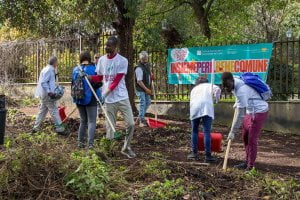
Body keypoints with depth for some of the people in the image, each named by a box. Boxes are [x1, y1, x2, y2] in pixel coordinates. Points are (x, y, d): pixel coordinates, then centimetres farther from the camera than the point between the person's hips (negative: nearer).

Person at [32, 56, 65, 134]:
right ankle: (59, 129, -3)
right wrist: (49, 92, -25)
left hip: (44, 94, 10)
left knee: (42, 111, 15)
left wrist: (56, 89, 13)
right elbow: (43, 82, -22)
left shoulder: (50, 70, 16)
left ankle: (35, 128, 19)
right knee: (54, 111, -6)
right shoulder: (48, 70, -15)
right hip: (47, 95, -10)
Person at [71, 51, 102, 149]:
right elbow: (98, 83, -13)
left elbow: (73, 84, 13)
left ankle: (80, 142, 18)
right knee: (91, 122, -1)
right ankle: (90, 143, -10)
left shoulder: (75, 70, 3)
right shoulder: (93, 69, -12)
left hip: (79, 100, 5)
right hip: (90, 99, -5)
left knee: (83, 121, 18)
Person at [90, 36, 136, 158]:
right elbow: (99, 77, 14)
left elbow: (116, 81, -13)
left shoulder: (122, 61, -9)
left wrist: (106, 93, -21)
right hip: (109, 99, 2)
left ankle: (126, 148, 16)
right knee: (110, 126, 5)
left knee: (130, 124, -3)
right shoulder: (102, 60, 5)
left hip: (122, 98, -2)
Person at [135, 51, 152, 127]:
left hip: (146, 88, 9)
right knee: (142, 104, -6)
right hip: (140, 89, -9)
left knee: (148, 102, 16)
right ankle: (141, 121, 2)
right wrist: (146, 89, -20)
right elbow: (139, 81, -23)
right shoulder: (139, 68, -22)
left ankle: (141, 117, 29)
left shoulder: (147, 65, 6)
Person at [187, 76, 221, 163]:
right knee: (207, 132, -4)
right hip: (206, 107, -2)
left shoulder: (194, 89, 35)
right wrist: (216, 100, 19)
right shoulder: (209, 85, 28)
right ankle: (208, 155, -6)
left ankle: (194, 153, 20)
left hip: (194, 108, 2)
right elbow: (217, 89, 5)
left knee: (194, 131, 16)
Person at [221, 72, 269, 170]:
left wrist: (233, 131, -25)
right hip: (251, 111, 10)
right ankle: (247, 162, 23)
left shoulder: (241, 91, -32)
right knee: (245, 137, 13)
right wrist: (236, 105, 29)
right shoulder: (235, 81, -5)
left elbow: (240, 114, -30)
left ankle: (250, 166, -4)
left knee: (251, 139, -10)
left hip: (259, 111, -10)